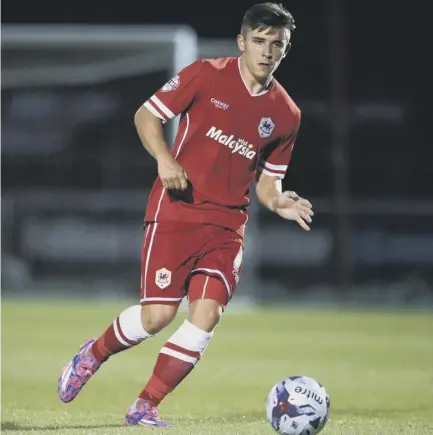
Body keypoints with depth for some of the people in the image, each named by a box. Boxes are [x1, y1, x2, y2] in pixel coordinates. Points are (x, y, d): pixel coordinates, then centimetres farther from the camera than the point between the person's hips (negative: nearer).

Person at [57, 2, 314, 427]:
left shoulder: (286, 115, 6)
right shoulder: (206, 76, -6)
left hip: (227, 222, 4)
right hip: (176, 210, -4)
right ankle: (92, 355, 20)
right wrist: (165, 158, -16)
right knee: (158, 314, -11)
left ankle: (145, 407, 0)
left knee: (207, 313, -13)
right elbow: (146, 115, 1)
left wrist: (278, 203, -7)